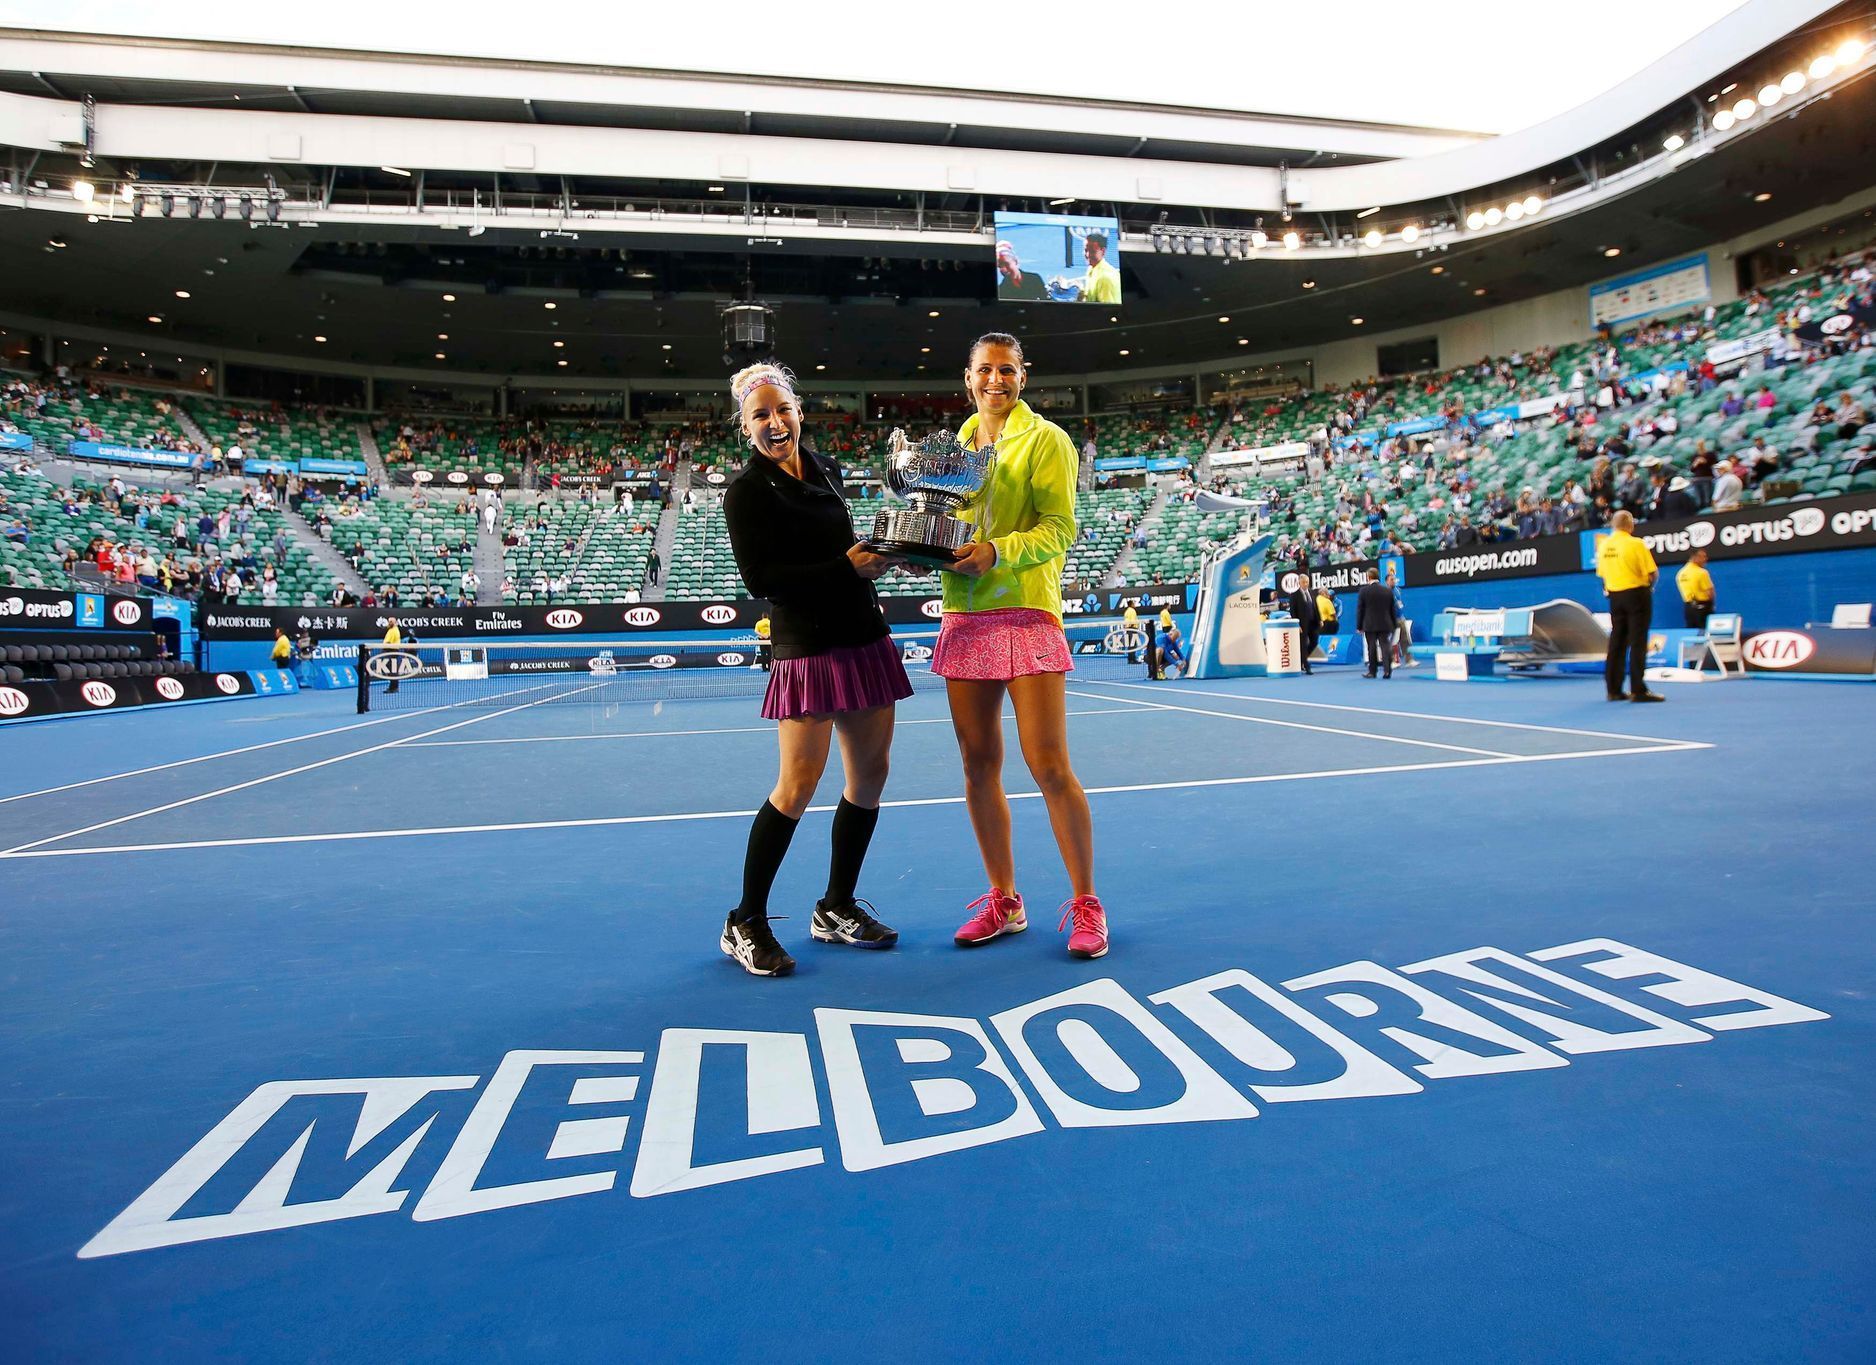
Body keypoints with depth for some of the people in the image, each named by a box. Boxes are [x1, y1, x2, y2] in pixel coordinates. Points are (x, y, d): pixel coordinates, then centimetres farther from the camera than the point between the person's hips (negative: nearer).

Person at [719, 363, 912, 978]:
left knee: (870, 776, 8)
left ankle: (836, 908, 23)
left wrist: (881, 553, 7)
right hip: (808, 647, -7)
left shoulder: (825, 469, 13)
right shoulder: (747, 492, -8)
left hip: (863, 637, 7)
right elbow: (760, 579, -15)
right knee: (798, 784, -10)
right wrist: (846, 566, -17)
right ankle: (745, 924, 6)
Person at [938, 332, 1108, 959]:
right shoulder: (956, 445, 18)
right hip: (964, 618, 6)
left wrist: (998, 550, -23)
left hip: (1026, 614, -5)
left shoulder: (1044, 439, 2)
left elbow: (1059, 528, -7)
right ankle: (1003, 901, 20)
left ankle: (1085, 904, 9)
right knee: (978, 765, 7)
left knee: (1049, 767, -7)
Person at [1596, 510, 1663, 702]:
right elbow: (1652, 573, -11)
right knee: (1638, 643, -3)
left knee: (1616, 643, 10)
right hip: (1637, 594, -5)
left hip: (1614, 596, 5)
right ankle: (1638, 690, -4)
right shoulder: (1635, 544, -13)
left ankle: (1614, 689, 13)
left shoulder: (1603, 545, 2)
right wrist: (1650, 581, 8)